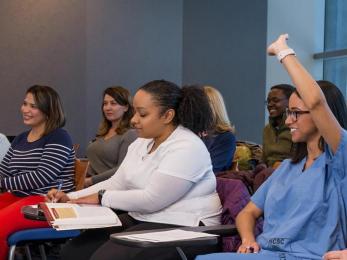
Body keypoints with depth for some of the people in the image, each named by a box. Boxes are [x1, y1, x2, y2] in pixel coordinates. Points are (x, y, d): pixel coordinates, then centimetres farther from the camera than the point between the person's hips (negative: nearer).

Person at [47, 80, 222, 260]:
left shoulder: (187, 148, -18)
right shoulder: (140, 144, 11)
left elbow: (151, 200, -22)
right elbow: (116, 183, 11)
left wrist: (102, 197, -13)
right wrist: (70, 198, 0)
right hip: (139, 220, 9)